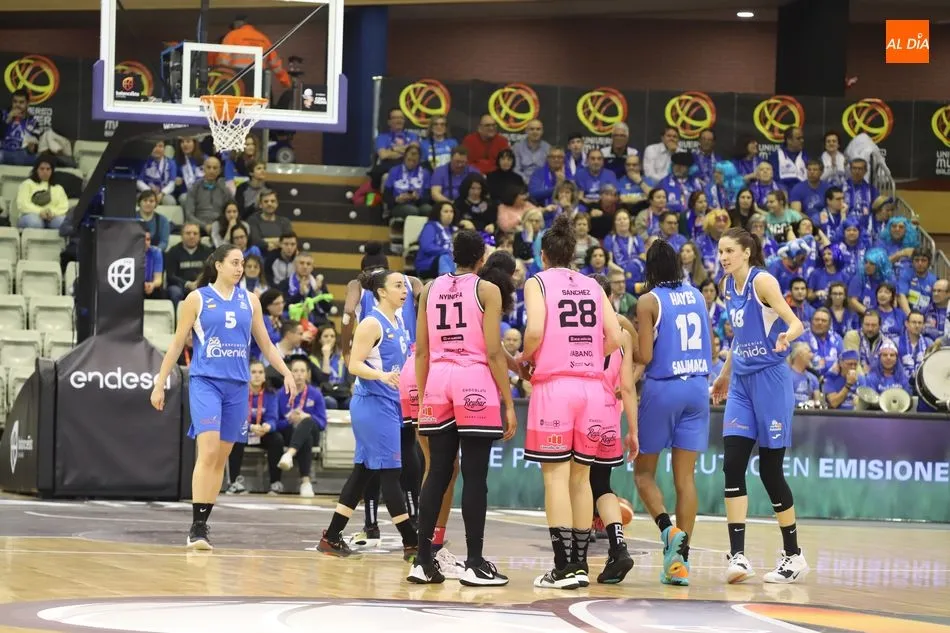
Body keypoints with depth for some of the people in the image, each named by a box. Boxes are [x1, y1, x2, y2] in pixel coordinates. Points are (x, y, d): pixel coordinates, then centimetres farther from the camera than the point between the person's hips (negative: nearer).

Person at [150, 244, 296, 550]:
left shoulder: (249, 300, 12)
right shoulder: (197, 299, 1)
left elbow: (265, 344, 18)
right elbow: (177, 344, 4)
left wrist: (286, 373, 6)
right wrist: (159, 384, 2)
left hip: (237, 386, 5)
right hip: (205, 381, -4)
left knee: (221, 459, 6)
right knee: (208, 452, -18)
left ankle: (203, 524, 14)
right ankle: (196, 527, -18)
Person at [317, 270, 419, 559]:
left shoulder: (397, 324, 14)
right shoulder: (372, 323, -12)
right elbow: (355, 365, -18)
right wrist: (382, 375, -32)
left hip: (390, 403, 9)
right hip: (373, 403, -9)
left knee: (363, 470, 9)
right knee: (390, 471, -7)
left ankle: (332, 537, 13)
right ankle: (411, 543, -6)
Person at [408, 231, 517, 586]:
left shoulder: (431, 289, 11)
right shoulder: (487, 290, -2)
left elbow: (421, 351, 11)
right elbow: (493, 352, -8)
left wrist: (423, 397, 17)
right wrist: (509, 403, -5)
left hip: (437, 381, 5)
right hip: (475, 383, -5)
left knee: (437, 473, 9)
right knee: (475, 476, -2)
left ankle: (423, 562, 7)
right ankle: (474, 564, -3)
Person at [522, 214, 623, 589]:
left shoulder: (538, 282, 2)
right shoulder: (593, 286, 14)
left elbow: (535, 331, -13)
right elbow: (614, 338, 5)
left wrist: (524, 359, 4)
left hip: (554, 385, -4)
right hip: (591, 386, 4)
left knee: (556, 475, -4)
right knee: (581, 477, 11)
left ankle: (565, 568, -10)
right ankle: (580, 564, 12)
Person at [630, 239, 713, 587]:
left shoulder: (648, 301, -7)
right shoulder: (697, 295, 8)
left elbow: (645, 356, -12)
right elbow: (710, 346, 14)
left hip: (662, 388, -4)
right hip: (697, 388, 4)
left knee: (644, 471, 9)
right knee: (685, 476, 5)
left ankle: (668, 529, -16)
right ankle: (681, 559, 0)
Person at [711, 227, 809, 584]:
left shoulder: (762, 281, -11)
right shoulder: (728, 286, 11)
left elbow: (795, 323, -19)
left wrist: (785, 337, -41)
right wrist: (725, 375, 29)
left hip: (770, 380, -7)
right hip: (742, 381, 7)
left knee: (770, 469, -2)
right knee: (732, 464, -7)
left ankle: (793, 555, 12)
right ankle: (738, 555, -10)